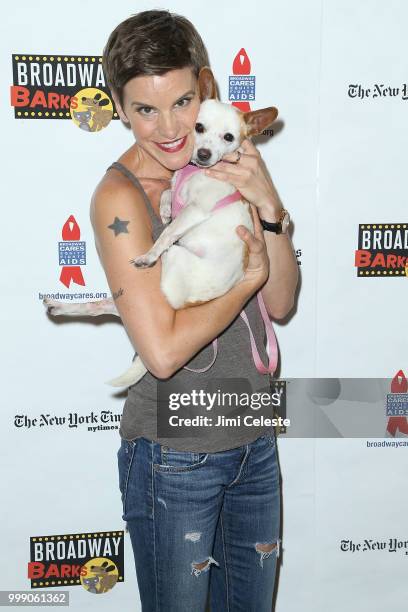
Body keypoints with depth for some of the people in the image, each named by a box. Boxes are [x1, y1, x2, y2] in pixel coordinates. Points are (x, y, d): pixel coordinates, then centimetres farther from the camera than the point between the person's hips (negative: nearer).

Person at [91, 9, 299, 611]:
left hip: (254, 441, 6)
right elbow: (163, 349, -25)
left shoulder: (222, 171, 1)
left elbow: (280, 303, -2)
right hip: (175, 456, -6)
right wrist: (249, 275, -15)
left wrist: (268, 205, -16)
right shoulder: (120, 195, -18)